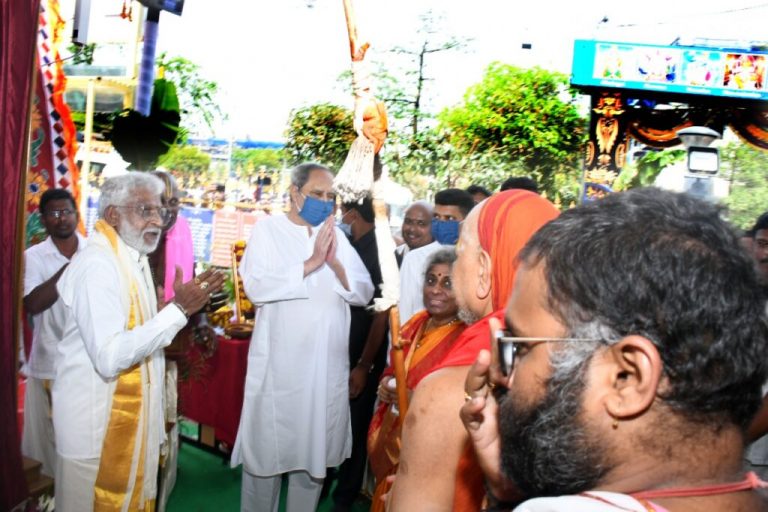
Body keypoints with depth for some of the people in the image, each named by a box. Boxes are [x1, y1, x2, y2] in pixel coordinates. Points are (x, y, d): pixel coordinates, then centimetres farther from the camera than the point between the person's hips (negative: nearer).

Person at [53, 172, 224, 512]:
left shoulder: (133, 260, 10)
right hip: (99, 424, -9)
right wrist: (178, 310, -27)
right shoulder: (97, 265, -22)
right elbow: (109, 357, -30)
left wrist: (186, 303, 3)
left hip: (132, 416, 9)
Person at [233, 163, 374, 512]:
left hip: (328, 366, 4)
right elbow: (255, 287, -17)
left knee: (315, 451, 14)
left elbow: (364, 294, 4)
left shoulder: (336, 235, 9)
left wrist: (336, 265, -13)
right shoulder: (268, 229, -2)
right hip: (278, 365, -3)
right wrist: (310, 264, -16)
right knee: (266, 449, 9)